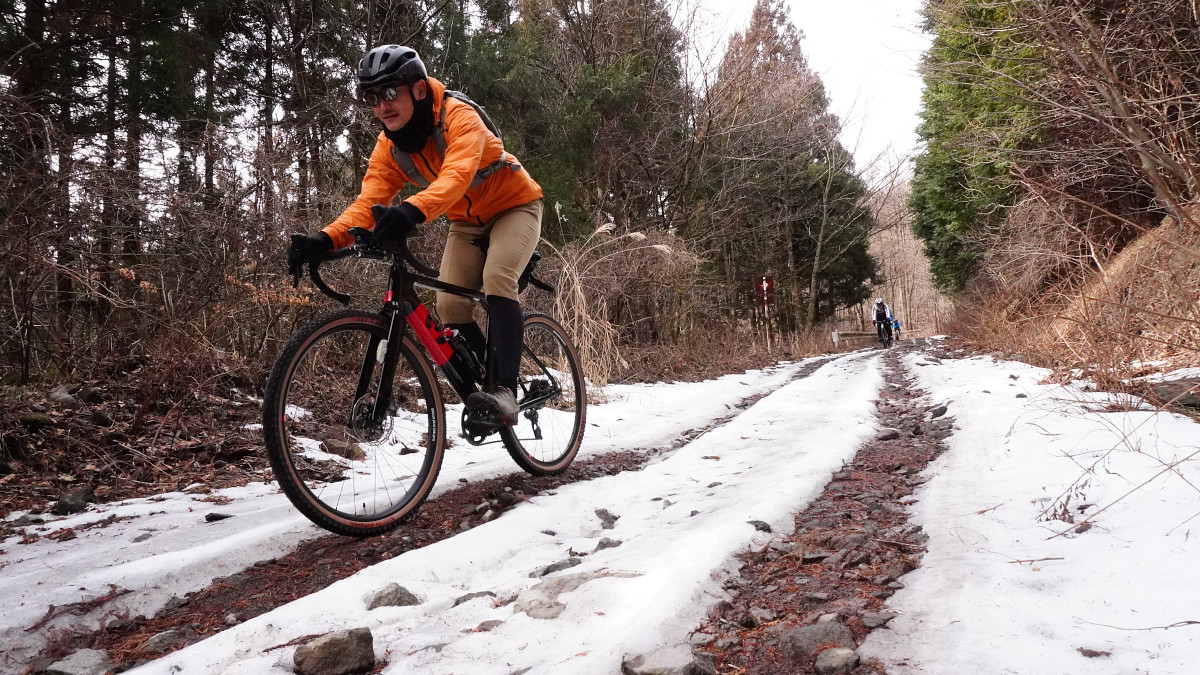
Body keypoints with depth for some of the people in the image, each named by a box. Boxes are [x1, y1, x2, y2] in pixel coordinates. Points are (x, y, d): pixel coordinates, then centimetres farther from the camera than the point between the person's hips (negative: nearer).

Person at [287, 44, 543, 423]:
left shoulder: (459, 118, -30)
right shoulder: (389, 147, -12)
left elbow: (457, 176, -48)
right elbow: (368, 203, -22)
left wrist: (413, 211, -67)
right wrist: (325, 240, -40)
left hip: (514, 206, -6)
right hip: (467, 224, 6)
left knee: (496, 279, -31)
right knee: (450, 307, -9)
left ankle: (506, 390, -30)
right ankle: (487, 385, 10)